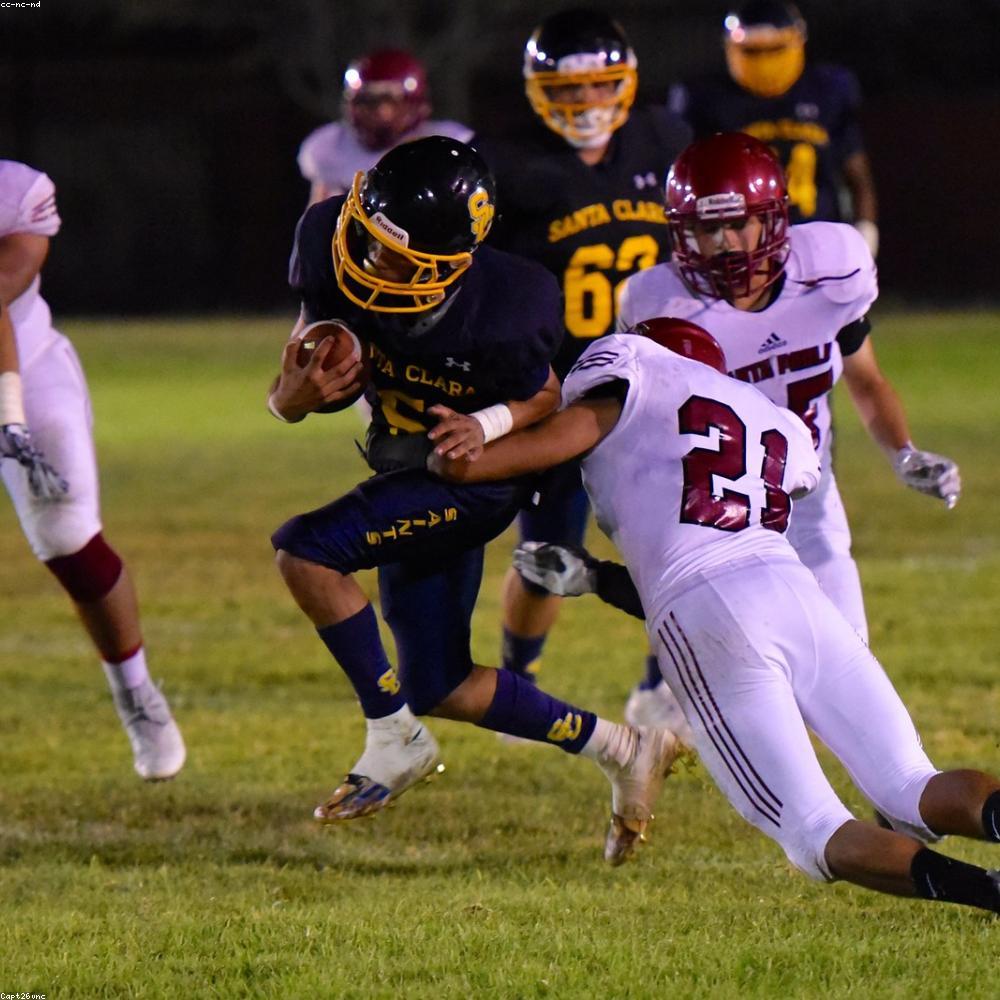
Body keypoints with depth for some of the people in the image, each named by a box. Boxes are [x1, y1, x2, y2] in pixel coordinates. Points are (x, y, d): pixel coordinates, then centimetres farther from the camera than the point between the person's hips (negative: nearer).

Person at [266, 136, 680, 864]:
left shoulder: (501, 310, -31)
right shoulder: (334, 246, -20)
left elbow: (547, 400, -11)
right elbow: (312, 352, -6)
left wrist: (487, 426, -31)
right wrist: (295, 394, -30)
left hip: (474, 478, -7)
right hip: (408, 482, 7)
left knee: (305, 550, -25)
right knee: (439, 688, 13)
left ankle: (394, 741, -10)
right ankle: (624, 752, 27)